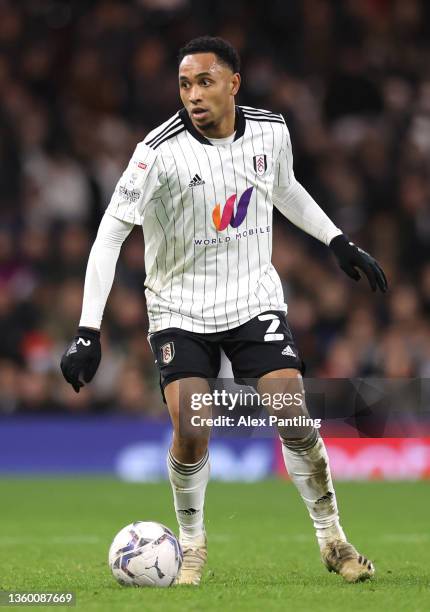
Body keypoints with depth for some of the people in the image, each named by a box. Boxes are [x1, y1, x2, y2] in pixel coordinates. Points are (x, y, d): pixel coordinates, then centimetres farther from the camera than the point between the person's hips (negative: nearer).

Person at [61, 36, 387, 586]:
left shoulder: (270, 132, -5)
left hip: (255, 299, 2)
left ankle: (332, 539, 6)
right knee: (190, 432, -17)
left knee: (294, 417, -11)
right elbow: (109, 235, -20)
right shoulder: (161, 151, -19)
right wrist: (88, 332, -26)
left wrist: (338, 241, 18)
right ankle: (191, 546, 8)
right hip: (180, 309, -2)